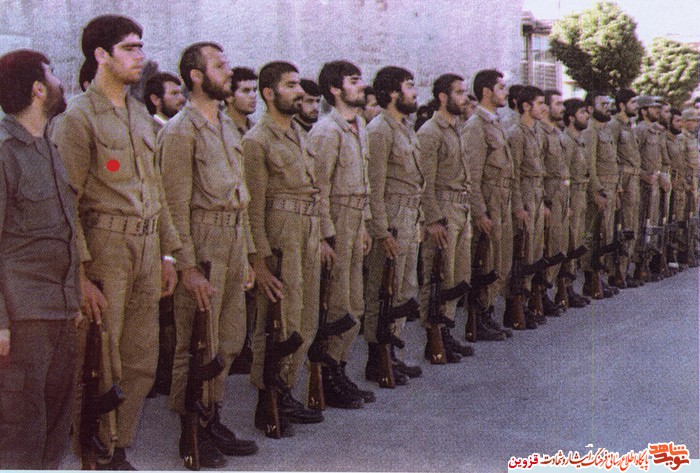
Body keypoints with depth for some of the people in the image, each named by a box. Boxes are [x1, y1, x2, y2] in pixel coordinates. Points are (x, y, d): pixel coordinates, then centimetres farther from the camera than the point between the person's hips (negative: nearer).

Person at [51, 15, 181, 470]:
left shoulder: (141, 114, 16)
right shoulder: (77, 117, -7)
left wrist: (167, 252, 16)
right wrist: (81, 274, -17)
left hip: (147, 247, 7)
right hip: (106, 246, -7)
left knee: (142, 363, 10)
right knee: (103, 364, 1)